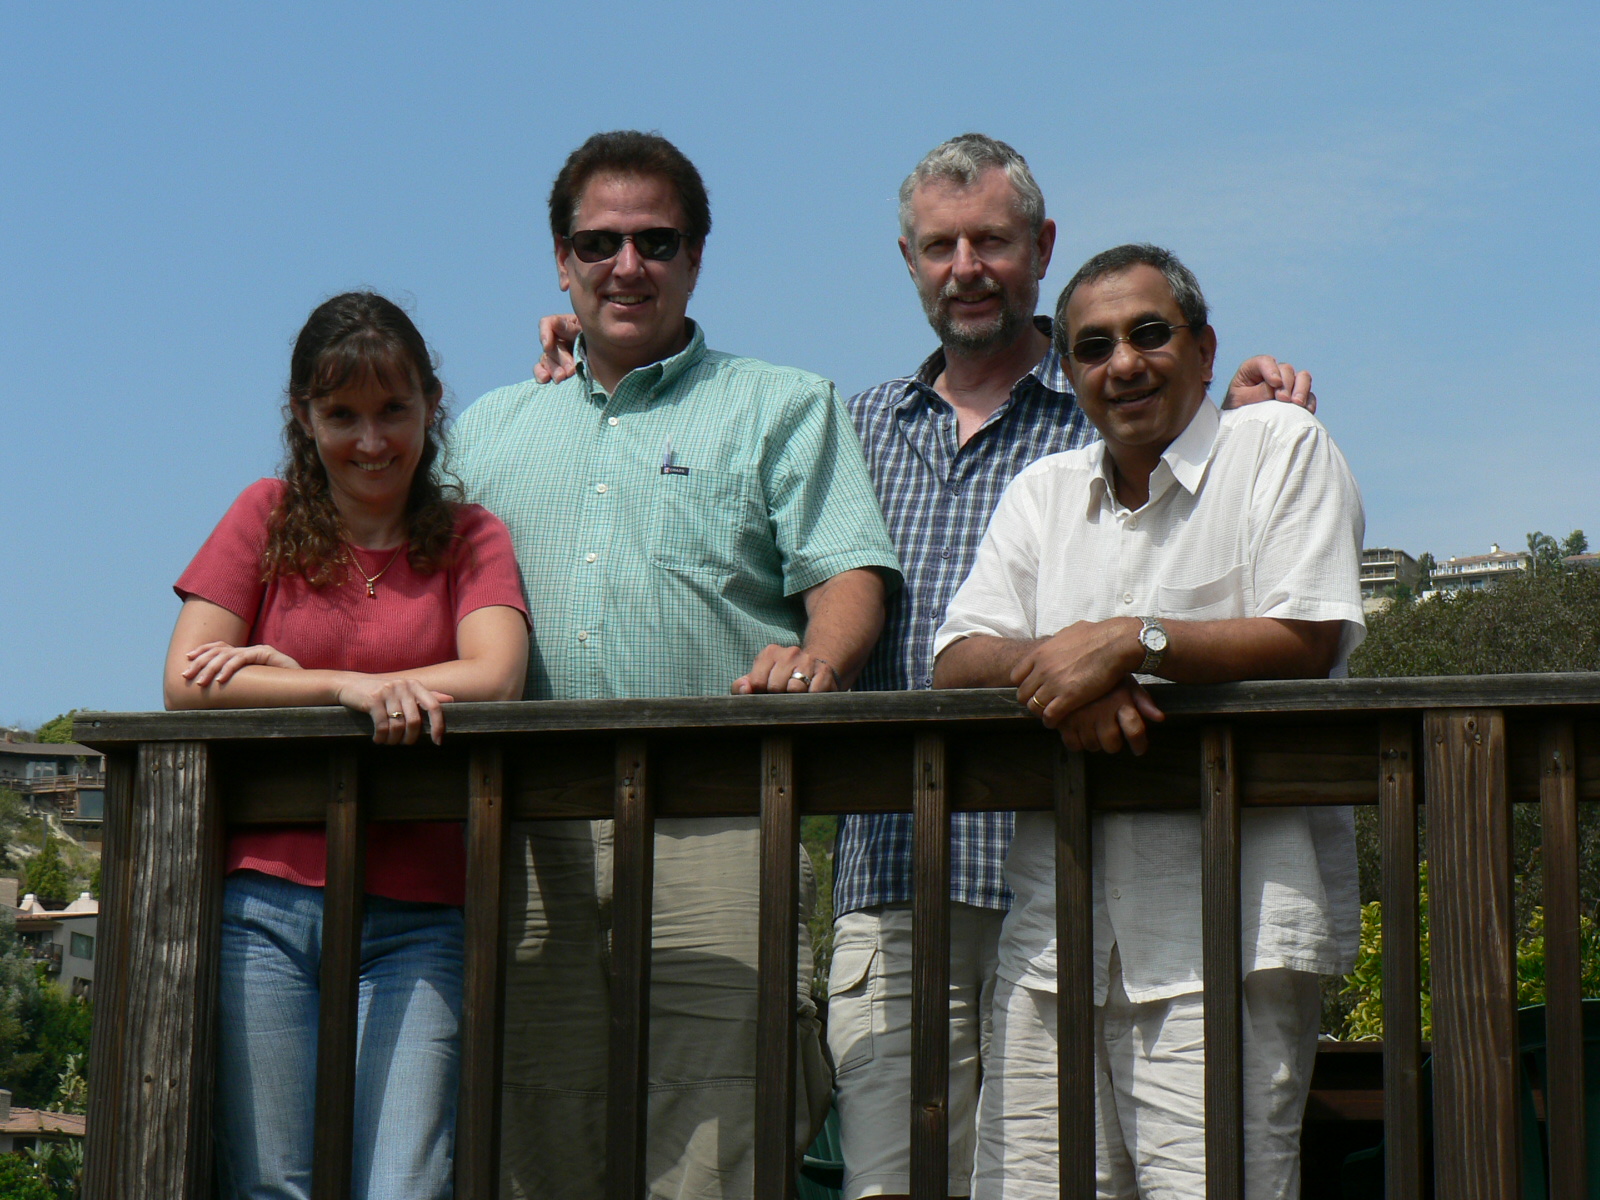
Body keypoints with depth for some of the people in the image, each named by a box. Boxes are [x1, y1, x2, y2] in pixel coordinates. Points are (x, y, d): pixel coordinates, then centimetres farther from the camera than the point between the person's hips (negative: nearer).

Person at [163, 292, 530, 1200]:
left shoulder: (472, 538, 11)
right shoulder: (266, 518, 12)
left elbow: (493, 680, -8)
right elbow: (187, 685, 0)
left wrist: (286, 675, -7)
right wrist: (350, 688, -12)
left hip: (416, 919, 0)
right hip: (264, 901, 0)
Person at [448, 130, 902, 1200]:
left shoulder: (784, 409, 14)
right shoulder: (489, 430, 24)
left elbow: (851, 578, 1)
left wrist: (812, 659, -20)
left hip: (710, 827, -3)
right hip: (528, 839, 4)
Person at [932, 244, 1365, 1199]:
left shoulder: (1280, 447, 5)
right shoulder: (1044, 491, 21)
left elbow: (1308, 642, -7)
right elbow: (956, 664, 10)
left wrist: (1130, 641, -13)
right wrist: (1058, 665, -11)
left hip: (1227, 933, -5)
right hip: (1057, 928, 5)